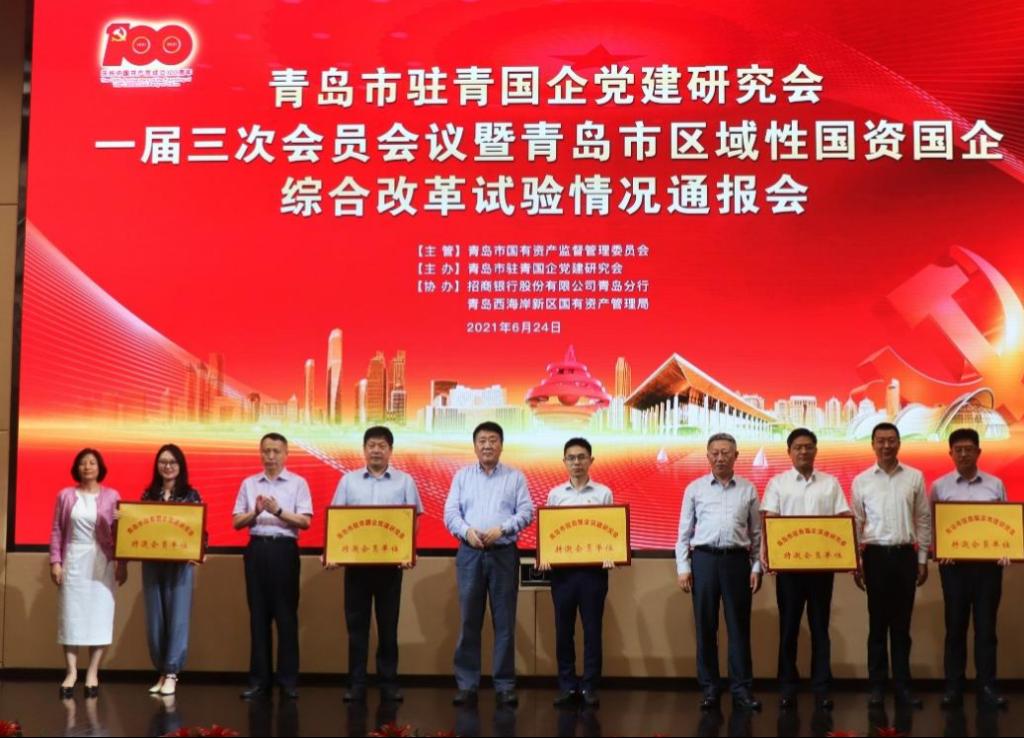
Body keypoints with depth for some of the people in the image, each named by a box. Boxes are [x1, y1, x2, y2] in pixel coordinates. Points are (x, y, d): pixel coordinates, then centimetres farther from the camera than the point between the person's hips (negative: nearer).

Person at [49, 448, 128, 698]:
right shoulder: (66, 495, 5)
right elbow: (56, 531, 4)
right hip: (73, 561, 1)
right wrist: (55, 561, -3)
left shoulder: (112, 496, 3)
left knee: (99, 615, -1)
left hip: (102, 562, -1)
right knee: (71, 615, 1)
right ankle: (71, 671, 5)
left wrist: (122, 564, -1)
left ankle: (92, 672, 5)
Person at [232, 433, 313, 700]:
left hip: (284, 549, -3)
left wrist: (278, 511, -17)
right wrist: (255, 512, -10)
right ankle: (259, 679, 11)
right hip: (257, 549, 3)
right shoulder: (249, 483, 11)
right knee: (258, 615, 5)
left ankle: (288, 679, 5)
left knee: (286, 614, -1)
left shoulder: (298, 483, 3)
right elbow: (237, 522, 8)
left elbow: (305, 522, -5)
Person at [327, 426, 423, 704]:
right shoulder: (349, 480, 7)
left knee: (388, 624, 5)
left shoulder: (404, 481, 5)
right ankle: (356, 684, 9)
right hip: (355, 560, 1)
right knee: (356, 623, 3)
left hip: (391, 561, -1)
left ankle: (389, 683, 13)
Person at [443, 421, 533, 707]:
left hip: (504, 554, -1)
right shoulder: (462, 475, 11)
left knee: (504, 621, 0)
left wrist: (501, 529, -17)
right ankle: (466, 684, 6)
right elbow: (450, 513, 4)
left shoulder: (516, 477, 8)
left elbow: (526, 512, -1)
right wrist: (467, 531, -15)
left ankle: (505, 686, 5)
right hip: (469, 553, 1)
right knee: (469, 620, 1)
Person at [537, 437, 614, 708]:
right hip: (562, 568, 2)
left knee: (592, 629, 2)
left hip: (593, 568, -1)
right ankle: (567, 686, 14)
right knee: (563, 629, 5)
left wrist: (610, 556, -15)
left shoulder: (603, 493, 4)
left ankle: (590, 686, 10)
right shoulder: (555, 494, 8)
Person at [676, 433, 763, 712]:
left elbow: (756, 532, 11)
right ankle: (709, 688, 11)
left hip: (737, 560, 0)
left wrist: (757, 566, 3)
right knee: (705, 626, 3)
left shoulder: (748, 489, 9)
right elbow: (684, 532, 6)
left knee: (739, 626, 3)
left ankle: (742, 689, 8)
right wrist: (683, 567, -1)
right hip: (704, 559, 0)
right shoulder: (695, 488, 6)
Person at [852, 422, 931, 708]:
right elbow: (856, 524, 5)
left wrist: (923, 559, 3)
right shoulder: (861, 481, 2)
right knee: (878, 623, 4)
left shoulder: (915, 477, 3)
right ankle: (877, 685, 11)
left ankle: (902, 686, 12)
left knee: (902, 623, 6)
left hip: (905, 555, 1)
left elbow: (923, 520, 6)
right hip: (876, 555, 0)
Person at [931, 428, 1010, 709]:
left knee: (986, 625, 3)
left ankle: (987, 686, 9)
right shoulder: (939, 486, 4)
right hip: (954, 563, -1)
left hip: (988, 562, 1)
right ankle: (954, 687, 10)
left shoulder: (995, 484, 6)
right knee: (955, 625, 4)